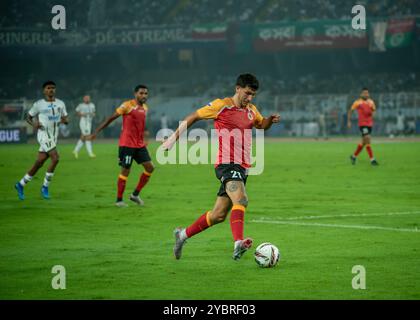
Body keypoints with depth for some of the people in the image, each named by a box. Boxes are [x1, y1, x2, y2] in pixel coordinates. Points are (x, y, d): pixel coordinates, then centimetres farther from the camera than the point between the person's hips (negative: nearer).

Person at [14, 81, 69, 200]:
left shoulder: (60, 104, 11)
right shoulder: (38, 104, -1)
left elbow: (66, 119, 16)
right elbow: (28, 117, 6)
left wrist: (64, 120, -8)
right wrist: (34, 124, -14)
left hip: (54, 136, 5)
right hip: (44, 134, -5)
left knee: (40, 162, 6)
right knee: (55, 158, -20)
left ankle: (21, 184, 20)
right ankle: (45, 187, -7)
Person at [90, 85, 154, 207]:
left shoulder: (145, 107, 11)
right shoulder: (128, 105, -10)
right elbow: (111, 118, -9)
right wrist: (96, 132, -10)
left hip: (140, 144, 7)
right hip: (127, 145, -7)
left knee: (150, 167, 1)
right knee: (125, 171, -3)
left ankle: (135, 194, 13)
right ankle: (119, 200, 9)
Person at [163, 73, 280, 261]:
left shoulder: (251, 110, 14)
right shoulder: (221, 106, -5)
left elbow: (262, 125, 35)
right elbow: (193, 117, 4)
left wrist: (271, 120, 11)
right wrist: (175, 137, 2)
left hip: (242, 168, 7)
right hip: (227, 165, -7)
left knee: (218, 215, 8)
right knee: (241, 200, -31)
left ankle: (183, 234, 25)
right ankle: (238, 244, -45)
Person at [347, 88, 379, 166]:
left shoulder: (371, 102, 7)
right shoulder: (358, 102, -5)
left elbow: (374, 110, 16)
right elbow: (350, 111, 4)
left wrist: (373, 113, -8)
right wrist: (349, 121, 1)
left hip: (369, 124, 6)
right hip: (362, 124, -6)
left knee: (364, 142, 12)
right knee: (367, 140, -15)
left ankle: (354, 156, 30)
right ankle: (372, 159, -13)